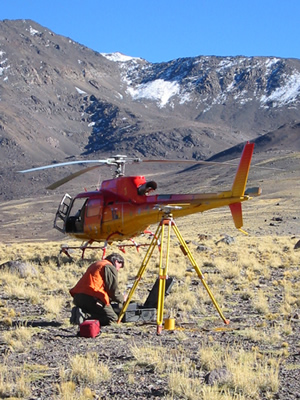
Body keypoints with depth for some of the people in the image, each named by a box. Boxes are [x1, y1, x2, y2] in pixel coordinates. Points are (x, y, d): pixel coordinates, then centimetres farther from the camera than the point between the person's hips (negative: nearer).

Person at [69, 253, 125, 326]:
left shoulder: (95, 264, 30)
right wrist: (122, 299, 16)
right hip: (91, 298, -9)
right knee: (112, 318, -4)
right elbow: (113, 290, -3)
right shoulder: (111, 268, 2)